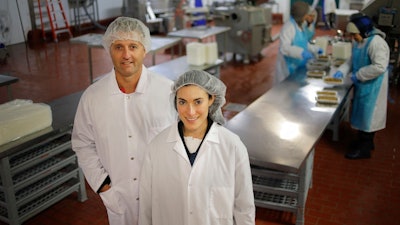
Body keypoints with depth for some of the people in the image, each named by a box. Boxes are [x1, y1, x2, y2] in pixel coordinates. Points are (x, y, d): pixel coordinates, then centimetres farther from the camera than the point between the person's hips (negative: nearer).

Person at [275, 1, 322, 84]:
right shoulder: (289, 27, -19)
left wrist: (316, 49, 17)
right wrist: (301, 52, -38)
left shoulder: (299, 26, 10)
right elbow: (284, 48, -29)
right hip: (289, 68, -9)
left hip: (298, 66, 9)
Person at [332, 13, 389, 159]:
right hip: (362, 84, 9)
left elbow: (379, 67, -30)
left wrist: (358, 75, -23)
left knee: (368, 114, 2)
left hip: (372, 86, -9)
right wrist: (342, 70, -3)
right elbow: (353, 60, 13)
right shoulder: (358, 41, 3)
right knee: (361, 113, 19)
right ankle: (363, 140, 38)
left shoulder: (376, 42, -24)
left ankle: (364, 149, 16)